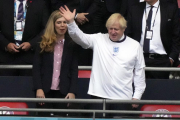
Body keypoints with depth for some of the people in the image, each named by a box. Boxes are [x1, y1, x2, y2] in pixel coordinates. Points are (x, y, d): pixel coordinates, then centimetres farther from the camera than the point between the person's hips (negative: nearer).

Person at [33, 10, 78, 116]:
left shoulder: (71, 44, 5)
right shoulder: (44, 44, 4)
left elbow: (74, 70, 3)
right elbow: (36, 67, 1)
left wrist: (72, 91, -6)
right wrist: (38, 88, -10)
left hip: (63, 91, 0)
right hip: (45, 90, 0)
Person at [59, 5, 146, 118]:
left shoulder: (135, 46, 6)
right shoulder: (98, 40, 6)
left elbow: (139, 72, 8)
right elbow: (80, 37, -4)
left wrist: (137, 96, 5)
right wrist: (70, 22, -21)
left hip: (123, 97, 0)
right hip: (99, 95, 1)